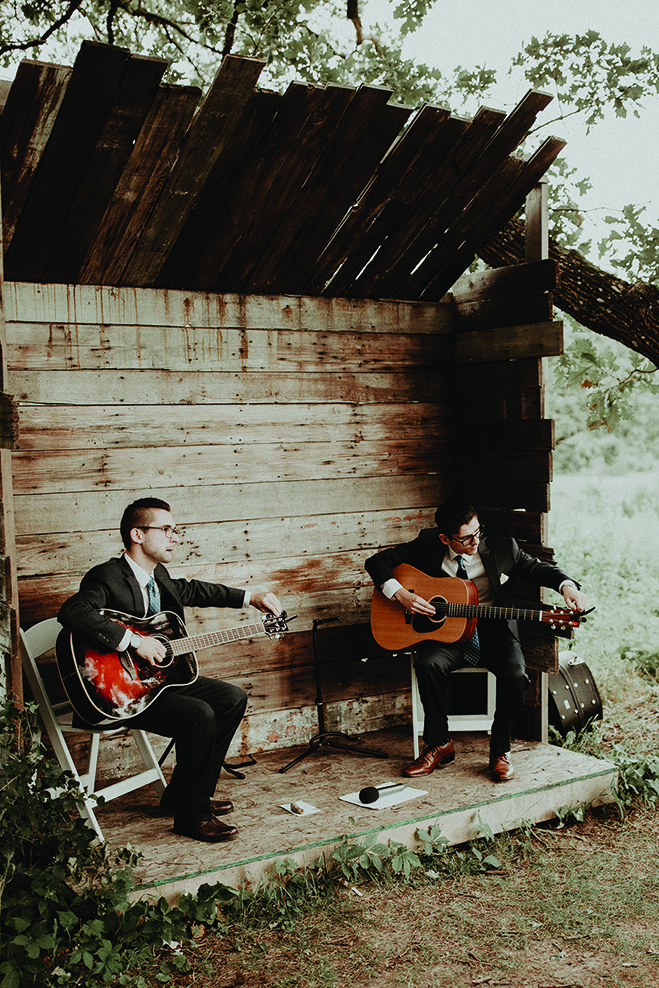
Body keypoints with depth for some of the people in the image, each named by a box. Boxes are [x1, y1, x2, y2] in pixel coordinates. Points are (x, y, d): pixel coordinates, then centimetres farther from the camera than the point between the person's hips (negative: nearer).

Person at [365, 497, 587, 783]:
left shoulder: (503, 548, -3)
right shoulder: (427, 545, -4)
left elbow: (538, 568, 8)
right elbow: (377, 561, -2)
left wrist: (567, 586, -14)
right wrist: (401, 594, -18)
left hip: (494, 633, 0)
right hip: (444, 632, 0)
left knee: (515, 675, -30)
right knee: (428, 664, -32)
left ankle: (500, 751, -4)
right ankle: (439, 745, -10)